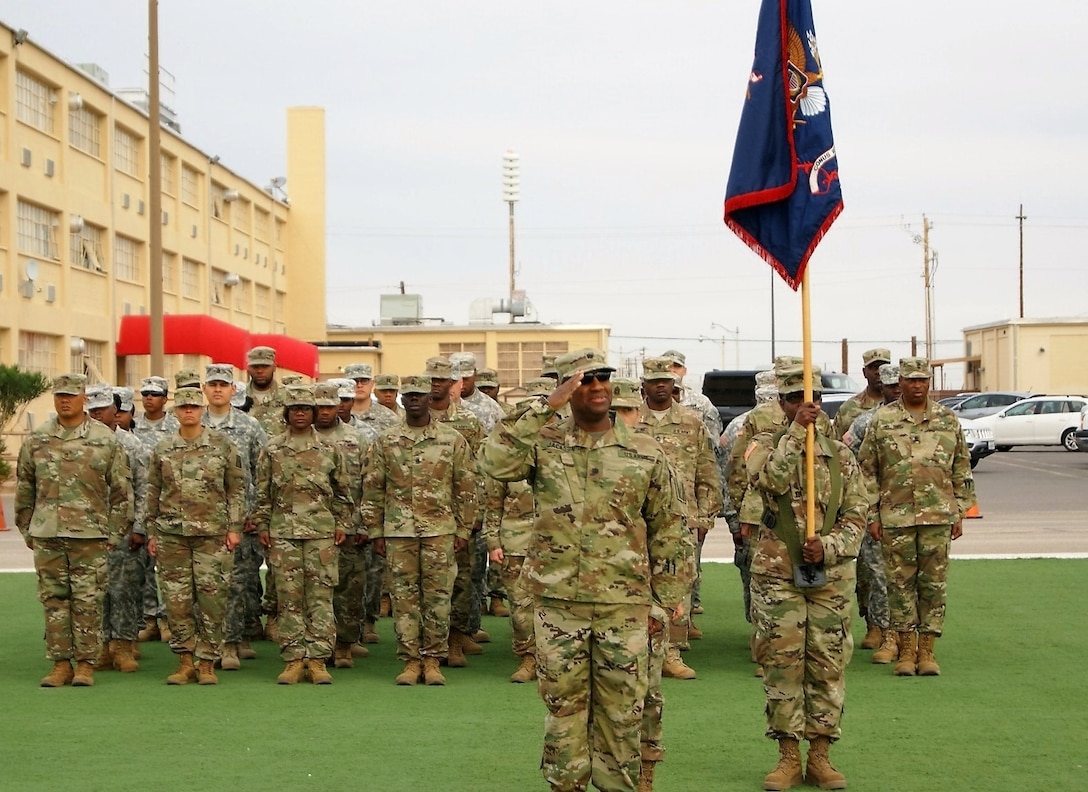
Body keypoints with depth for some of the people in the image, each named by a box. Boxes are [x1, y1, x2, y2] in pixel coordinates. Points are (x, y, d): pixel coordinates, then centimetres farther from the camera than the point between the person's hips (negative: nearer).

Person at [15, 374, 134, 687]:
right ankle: (60, 664, 12)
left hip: (90, 535, -3)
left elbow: (121, 490, 3)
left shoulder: (106, 440, 1)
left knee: (88, 601, -1)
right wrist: (27, 529, 12)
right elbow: (24, 488, 15)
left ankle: (86, 664, 6)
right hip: (46, 534, 3)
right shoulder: (36, 440, 8)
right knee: (53, 599, 5)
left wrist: (114, 532, 0)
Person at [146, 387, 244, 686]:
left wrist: (234, 527, -1)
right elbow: (152, 493, 13)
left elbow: (236, 488, 5)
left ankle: (207, 663, 7)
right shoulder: (162, 449, 8)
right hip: (171, 535, 2)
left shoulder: (222, 445, 3)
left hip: (213, 534, -2)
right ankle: (185, 663, 12)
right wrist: (152, 533, 9)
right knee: (176, 599, 2)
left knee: (211, 599, -2)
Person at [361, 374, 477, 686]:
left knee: (438, 596, 1)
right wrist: (375, 531, 4)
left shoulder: (453, 439, 3)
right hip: (398, 532, 1)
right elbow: (372, 488, 9)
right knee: (404, 597, 3)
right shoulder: (385, 441, 6)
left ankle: (433, 660, 10)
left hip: (440, 531, -1)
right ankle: (410, 660, 11)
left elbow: (466, 488, 5)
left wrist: (463, 529, 2)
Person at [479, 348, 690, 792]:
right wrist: (544, 408, -19)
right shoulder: (544, 445, 1)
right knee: (564, 709, 9)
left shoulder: (645, 453, 2)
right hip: (558, 605, 0)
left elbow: (668, 530, 6)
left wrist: (668, 599, 4)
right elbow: (495, 462, -20)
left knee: (621, 713, 7)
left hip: (624, 606, 0)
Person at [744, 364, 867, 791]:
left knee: (828, 663, 3)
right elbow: (771, 479, -20)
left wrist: (828, 546, -13)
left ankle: (820, 756, 13)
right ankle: (788, 757, 9)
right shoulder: (764, 445, 3)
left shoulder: (840, 455, 8)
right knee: (781, 662, 0)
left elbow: (856, 515, 4)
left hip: (832, 572, 2)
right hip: (776, 571, -2)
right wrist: (796, 431, -23)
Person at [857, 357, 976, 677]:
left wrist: (960, 514, 6)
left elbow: (962, 471, 11)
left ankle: (927, 650, 11)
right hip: (895, 517, -1)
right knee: (900, 583, 3)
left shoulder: (947, 419, 7)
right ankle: (906, 650, 11)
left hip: (938, 517, 1)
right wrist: (872, 516, 0)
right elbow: (867, 471, 4)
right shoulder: (882, 420, 3)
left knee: (934, 583, 3)